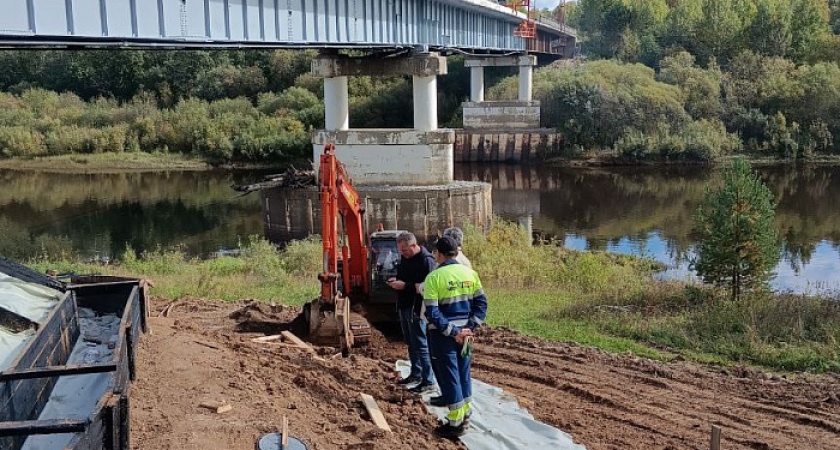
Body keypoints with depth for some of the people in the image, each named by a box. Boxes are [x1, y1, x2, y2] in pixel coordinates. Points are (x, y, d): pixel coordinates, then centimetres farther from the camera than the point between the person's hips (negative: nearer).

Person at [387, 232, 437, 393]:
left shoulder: (426, 260, -17)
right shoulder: (405, 258, 11)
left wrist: (405, 286, -24)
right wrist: (396, 281, 3)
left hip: (416, 308, -9)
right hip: (404, 306, 9)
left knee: (420, 344, -5)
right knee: (411, 343, 18)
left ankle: (428, 381, 1)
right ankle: (416, 374, 30)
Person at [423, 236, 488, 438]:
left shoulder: (434, 277, -12)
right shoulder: (470, 273, 3)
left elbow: (432, 312, -18)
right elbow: (481, 303, 1)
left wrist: (452, 332, -15)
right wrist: (471, 327, -3)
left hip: (443, 335, -5)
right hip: (464, 333, 5)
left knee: (448, 376, 3)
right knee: (463, 373, 19)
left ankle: (455, 423, 9)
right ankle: (464, 413, 30)